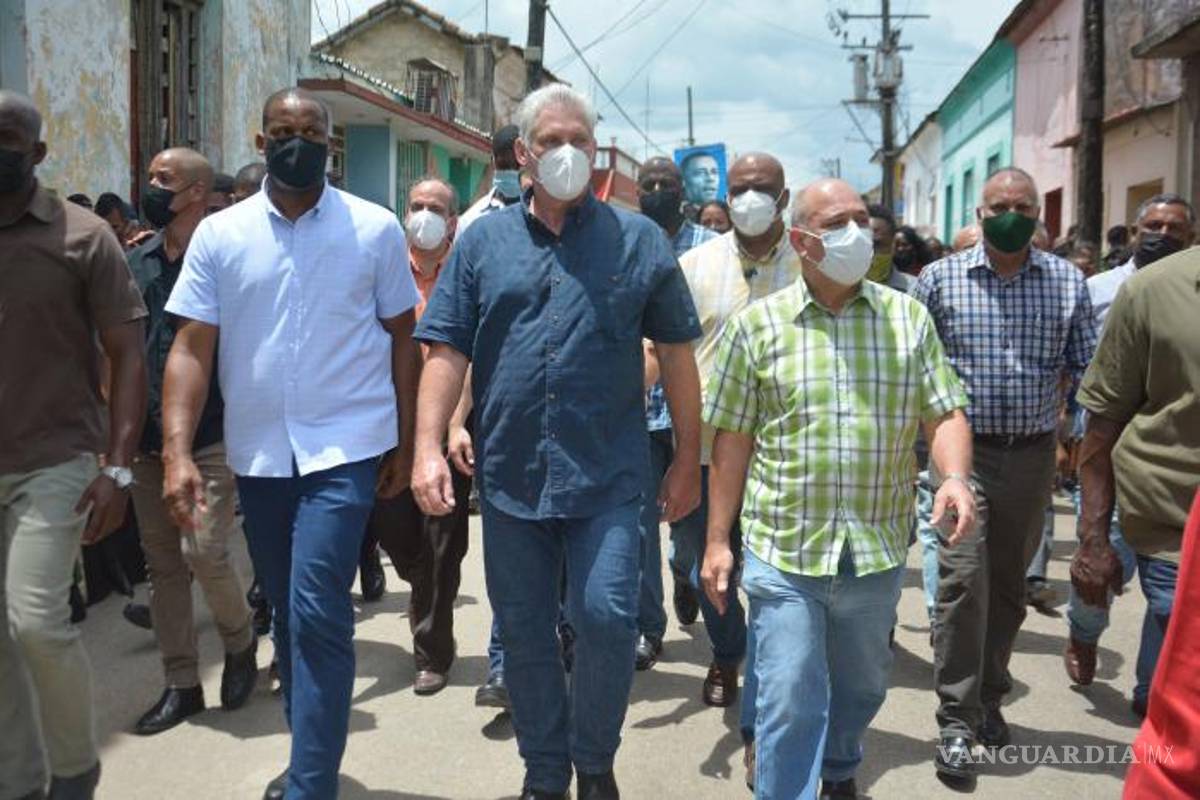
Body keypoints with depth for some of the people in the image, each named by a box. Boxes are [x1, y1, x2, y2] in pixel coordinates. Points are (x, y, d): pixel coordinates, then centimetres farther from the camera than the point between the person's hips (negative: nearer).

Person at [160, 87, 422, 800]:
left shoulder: (375, 229, -1)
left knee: (317, 613, -12)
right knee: (287, 614, 15)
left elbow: (402, 339, 4)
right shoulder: (219, 235, 3)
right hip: (257, 455, 4)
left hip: (345, 450, -3)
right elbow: (191, 348, -1)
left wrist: (405, 444, 1)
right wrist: (178, 452, -11)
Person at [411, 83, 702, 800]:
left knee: (607, 618, -7)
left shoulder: (638, 240, 4)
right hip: (509, 474, 2)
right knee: (525, 633, 12)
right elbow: (447, 350, 4)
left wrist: (688, 459, 4)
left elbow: (676, 352, 5)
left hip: (607, 476, -2)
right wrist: (429, 447, -6)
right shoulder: (484, 242, 7)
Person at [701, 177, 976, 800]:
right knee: (789, 702, 0)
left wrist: (955, 476, -19)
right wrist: (717, 541, -1)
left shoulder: (909, 318, 3)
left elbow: (944, 413, 3)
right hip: (783, 553, -3)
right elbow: (732, 441, -1)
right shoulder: (756, 325, -2)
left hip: (878, 551, 3)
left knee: (860, 688, 22)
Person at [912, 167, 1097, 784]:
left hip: (1033, 455, 3)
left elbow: (1088, 367, 8)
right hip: (964, 452, -3)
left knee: (1009, 585, 14)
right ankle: (957, 722, 1)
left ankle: (989, 697, 32)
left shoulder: (1067, 282, 3)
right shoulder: (940, 279, -2)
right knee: (963, 582, -9)